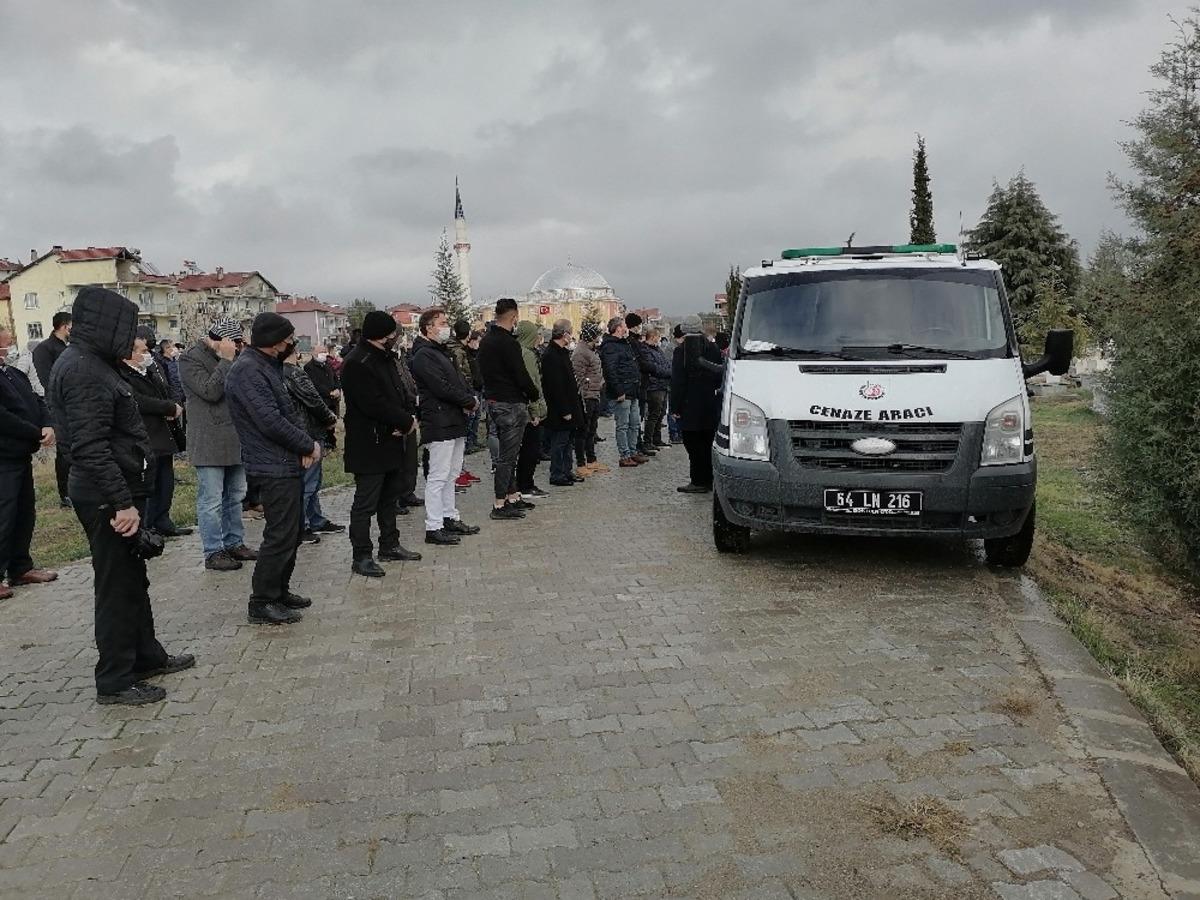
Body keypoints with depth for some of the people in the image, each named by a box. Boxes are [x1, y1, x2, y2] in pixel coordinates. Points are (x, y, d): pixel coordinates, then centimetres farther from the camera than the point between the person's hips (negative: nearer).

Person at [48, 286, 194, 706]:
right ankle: (115, 680, 11)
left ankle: (147, 656, 32)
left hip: (111, 492, 10)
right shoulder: (84, 371, -19)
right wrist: (122, 502, -26)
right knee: (118, 586, -1)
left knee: (132, 579, 19)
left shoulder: (88, 363, 13)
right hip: (106, 497, -10)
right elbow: (91, 446, -26)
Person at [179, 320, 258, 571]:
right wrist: (227, 360, -17)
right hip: (209, 442, -8)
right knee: (211, 500, -2)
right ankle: (213, 553, 6)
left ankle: (234, 543, 27)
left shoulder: (233, 357, 13)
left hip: (235, 439, 8)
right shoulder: (190, 358, -8)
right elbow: (210, 391, -20)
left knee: (235, 496, 15)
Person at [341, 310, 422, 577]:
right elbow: (374, 405, -25)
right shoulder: (357, 363, -18)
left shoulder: (386, 358, 14)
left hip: (391, 441, 10)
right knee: (366, 502, -3)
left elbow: (398, 394, 15)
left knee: (390, 498, 18)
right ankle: (361, 557, 5)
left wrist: (405, 420, -6)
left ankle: (390, 545, 30)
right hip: (369, 446, -10)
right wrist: (406, 422, -15)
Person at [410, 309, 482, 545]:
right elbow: (442, 388, -21)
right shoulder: (423, 356, -13)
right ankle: (433, 528, -2)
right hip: (439, 424, -10)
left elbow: (461, 380, 17)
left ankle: (450, 518, 26)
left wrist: (470, 399, -3)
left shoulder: (445, 352, 19)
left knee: (451, 473, 16)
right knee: (438, 477, -7)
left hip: (456, 422, 10)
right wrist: (470, 401, -12)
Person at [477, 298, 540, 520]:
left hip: (493, 400, 9)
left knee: (507, 452, 17)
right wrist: (534, 394, -1)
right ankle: (499, 505, 0)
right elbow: (521, 375, -19)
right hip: (510, 404, -9)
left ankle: (513, 496, 25)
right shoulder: (508, 342, -18)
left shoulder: (485, 340, 12)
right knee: (507, 455, -4)